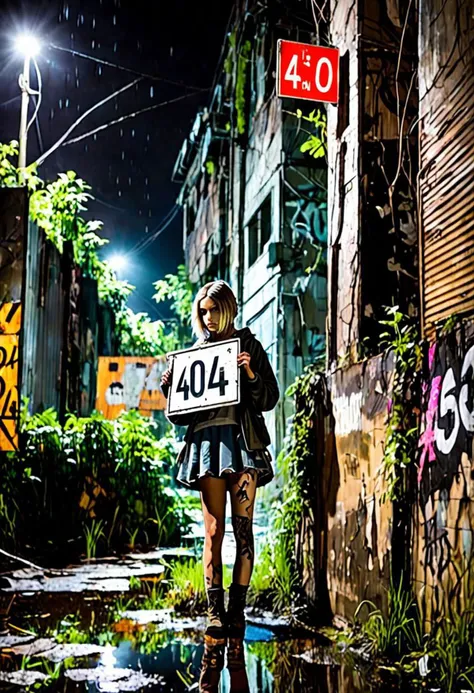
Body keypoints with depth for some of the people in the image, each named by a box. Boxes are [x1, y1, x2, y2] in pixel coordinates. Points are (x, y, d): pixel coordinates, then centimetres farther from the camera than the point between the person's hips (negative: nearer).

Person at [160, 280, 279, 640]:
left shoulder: (248, 346, 9)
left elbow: (269, 399, 3)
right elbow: (181, 413, 17)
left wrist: (251, 374, -13)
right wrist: (169, 388, -1)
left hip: (241, 440, -2)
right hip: (206, 441, 2)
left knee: (243, 528, -5)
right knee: (213, 530, -1)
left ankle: (237, 610, 0)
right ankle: (215, 611, 0)